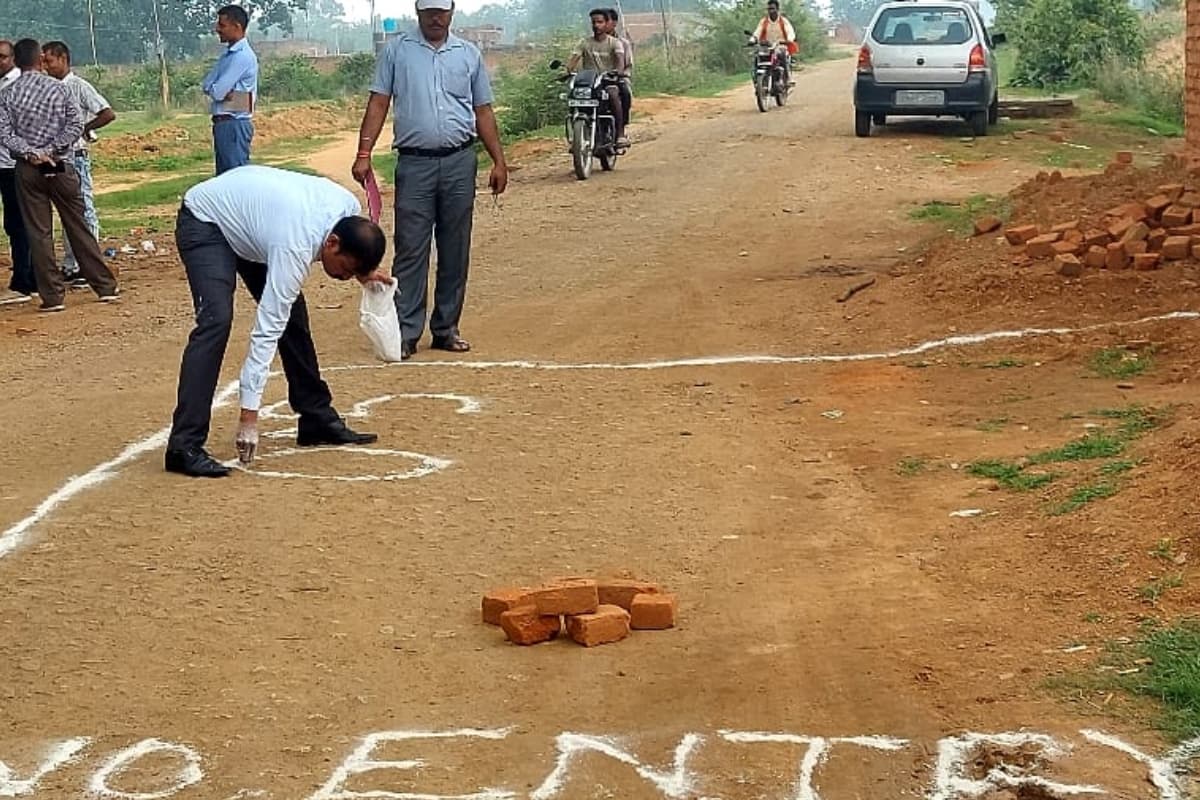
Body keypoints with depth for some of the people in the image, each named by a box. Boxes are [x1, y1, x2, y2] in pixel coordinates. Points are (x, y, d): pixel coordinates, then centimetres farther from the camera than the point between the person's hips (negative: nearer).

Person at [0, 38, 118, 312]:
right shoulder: (56, 88, -3)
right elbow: (76, 125, -7)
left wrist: (29, 153, -12)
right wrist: (51, 150, -8)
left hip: (28, 170, 0)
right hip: (60, 167, 0)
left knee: (39, 232, 4)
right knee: (78, 227, 9)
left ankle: (52, 295, 3)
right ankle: (106, 287, 14)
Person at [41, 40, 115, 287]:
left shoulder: (78, 86, -9)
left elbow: (108, 114, -16)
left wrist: (83, 129, -12)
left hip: (75, 156, -8)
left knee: (84, 210, -4)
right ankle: (70, 266, 17)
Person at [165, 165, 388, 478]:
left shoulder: (350, 208, -19)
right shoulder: (294, 248, -38)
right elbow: (267, 331, -36)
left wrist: (361, 271, -2)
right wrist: (249, 414, -36)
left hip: (245, 217, 9)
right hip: (204, 220, -8)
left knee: (293, 314, 6)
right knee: (217, 320, -24)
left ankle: (318, 419, 19)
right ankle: (184, 447, -26)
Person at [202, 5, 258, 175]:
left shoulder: (242, 56, -15)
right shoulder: (228, 55, 15)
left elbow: (217, 92, -19)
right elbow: (206, 84, 10)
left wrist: (211, 87, 1)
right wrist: (215, 88, -9)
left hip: (234, 124, -10)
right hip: (224, 123, 10)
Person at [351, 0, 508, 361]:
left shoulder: (468, 54, 12)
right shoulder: (397, 50, 6)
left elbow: (483, 111, 14)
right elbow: (378, 103, 2)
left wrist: (498, 160, 6)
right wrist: (363, 154, -8)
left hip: (459, 162, 2)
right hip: (414, 163, -2)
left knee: (455, 251, 6)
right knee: (410, 250, -5)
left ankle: (446, 328, 14)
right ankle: (405, 332, -3)